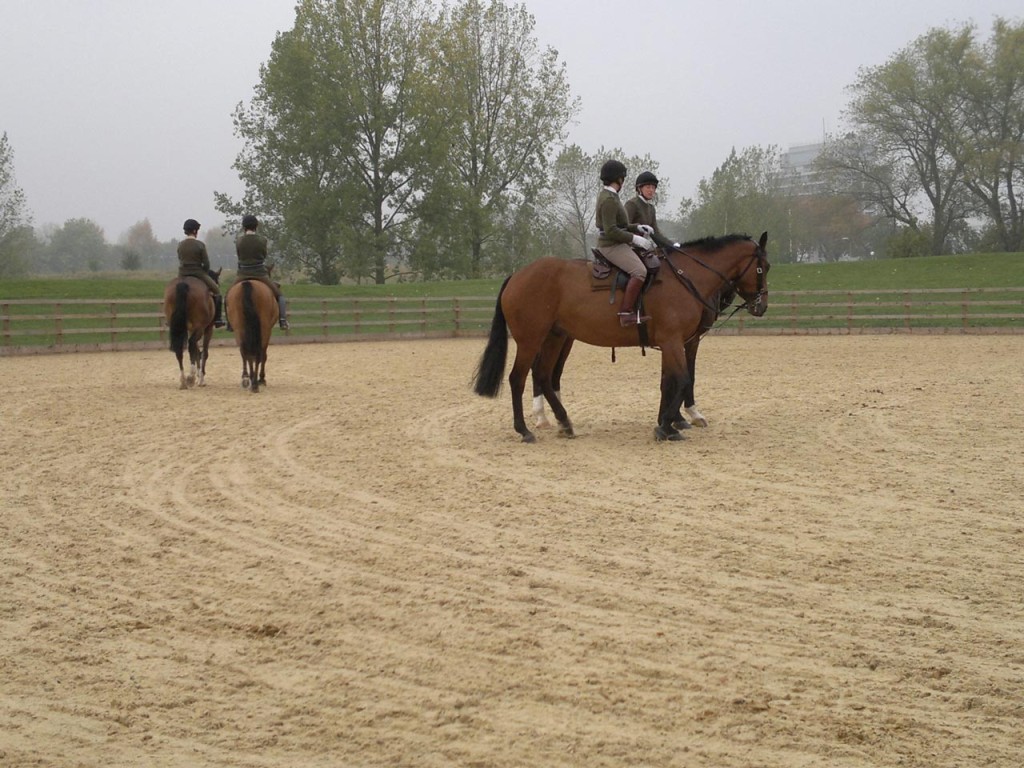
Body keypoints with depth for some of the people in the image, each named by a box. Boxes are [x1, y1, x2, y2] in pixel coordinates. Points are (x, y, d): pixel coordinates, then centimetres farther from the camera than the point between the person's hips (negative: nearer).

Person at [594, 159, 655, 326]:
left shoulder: (609, 196, 14)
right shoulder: (608, 200, -18)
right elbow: (611, 231, -24)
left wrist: (638, 228, 14)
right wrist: (635, 239, -20)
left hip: (618, 244, 11)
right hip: (611, 245, -11)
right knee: (639, 271, -26)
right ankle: (626, 313, -30)